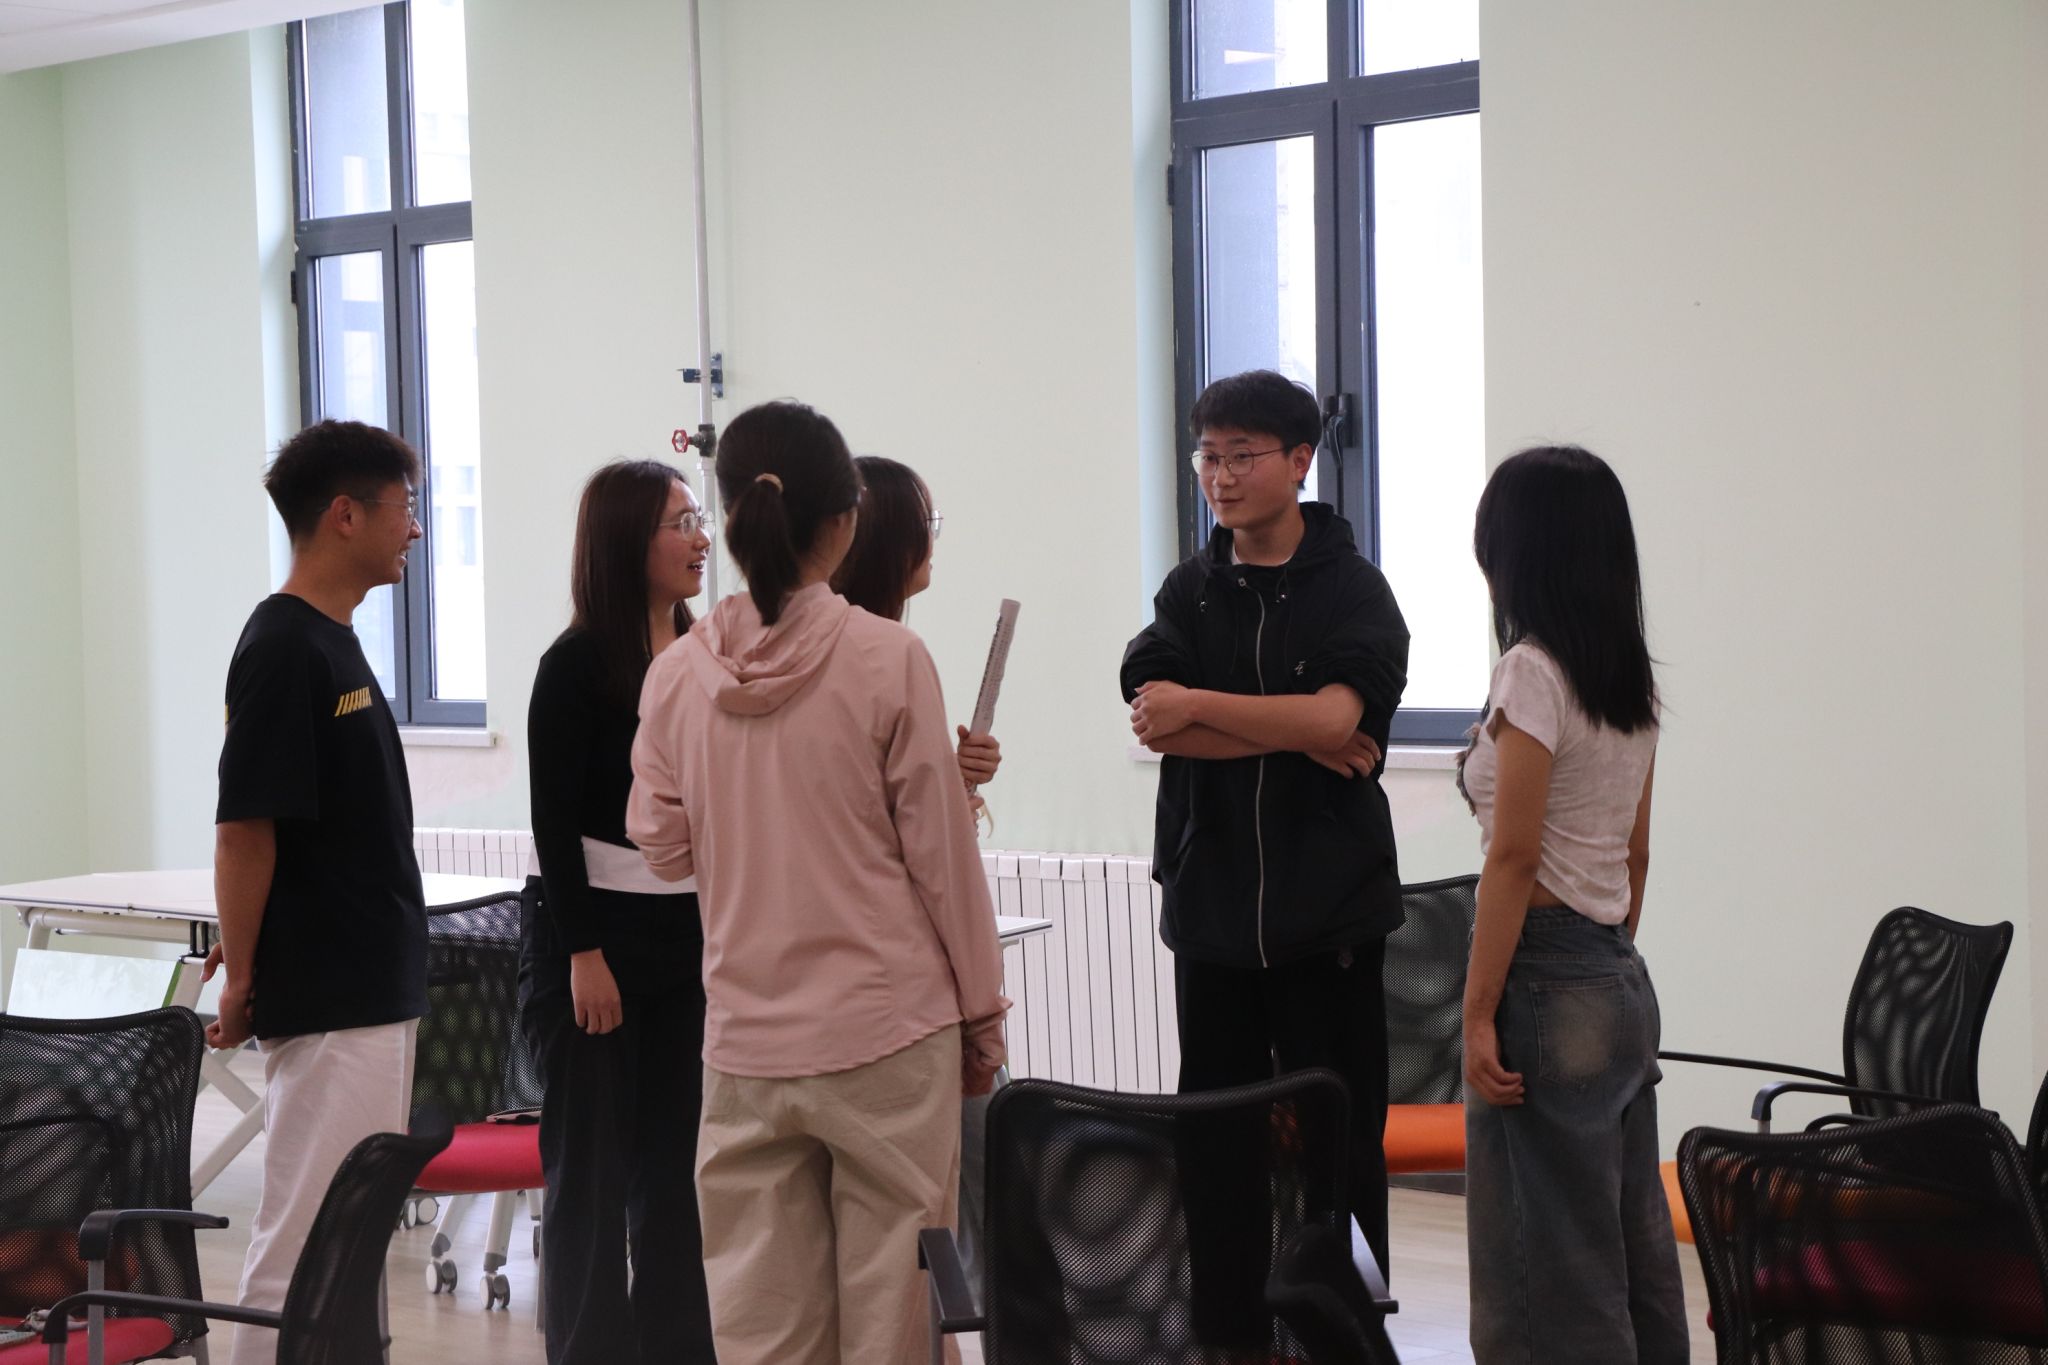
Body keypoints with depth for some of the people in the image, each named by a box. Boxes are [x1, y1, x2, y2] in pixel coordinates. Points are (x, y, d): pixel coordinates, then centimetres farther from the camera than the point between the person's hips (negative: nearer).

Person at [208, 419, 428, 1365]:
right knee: (305, 1242, -6)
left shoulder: (335, 640, 13)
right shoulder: (284, 648, -16)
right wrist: (242, 981, -14)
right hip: (324, 1003, -10)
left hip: (374, 992, 10)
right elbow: (243, 830, -17)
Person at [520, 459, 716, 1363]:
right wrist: (585, 953, -15)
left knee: (678, 1162, 9)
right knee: (593, 1168, 0)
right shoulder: (578, 665, -9)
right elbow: (554, 820, -10)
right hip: (593, 929, -6)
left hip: (691, 935, 6)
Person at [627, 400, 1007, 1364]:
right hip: (887, 1029, -3)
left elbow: (663, 848, 9)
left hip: (745, 1035, 3)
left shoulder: (676, 675, -1)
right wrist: (982, 1012, 5)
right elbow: (940, 850, -5)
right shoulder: (888, 660, -10)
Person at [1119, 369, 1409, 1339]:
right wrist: (1301, 737, -15)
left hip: (1326, 916, -4)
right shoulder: (1190, 592, 9)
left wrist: (1197, 704, -13)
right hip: (1210, 908, 4)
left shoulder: (1353, 592, -3)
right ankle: (1226, 1332, 15)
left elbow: (1335, 716, -20)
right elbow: (1154, 724, -7)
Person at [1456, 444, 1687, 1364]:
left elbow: (1514, 856, -17)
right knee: (1633, 1263, 13)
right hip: (1623, 983, 9)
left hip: (1547, 979, -8)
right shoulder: (1633, 682, 11)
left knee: (1545, 1267, -3)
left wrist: (1477, 1013, -16)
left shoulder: (1532, 673, -13)